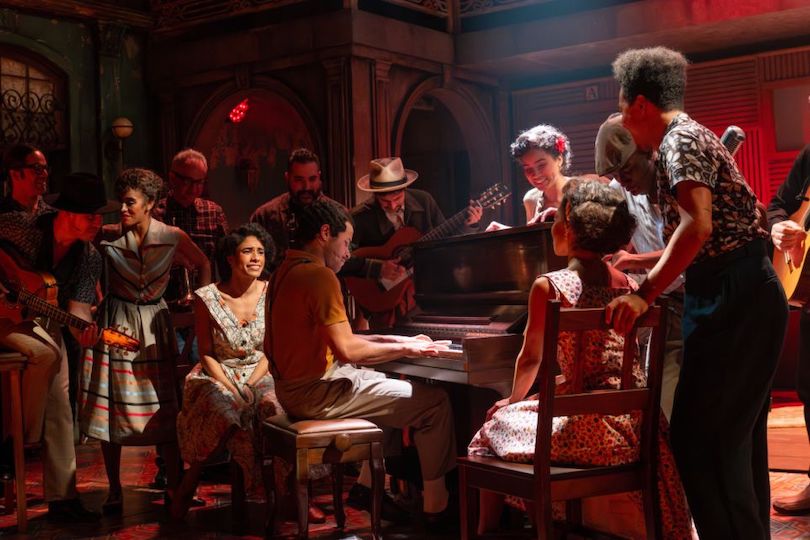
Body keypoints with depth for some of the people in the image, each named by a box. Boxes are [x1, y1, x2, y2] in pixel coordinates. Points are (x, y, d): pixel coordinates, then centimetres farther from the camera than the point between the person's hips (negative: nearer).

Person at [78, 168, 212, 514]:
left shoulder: (172, 237, -4)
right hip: (115, 323, 0)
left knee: (166, 407, -1)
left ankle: (174, 487, 11)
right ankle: (114, 491, 14)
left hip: (154, 324, 0)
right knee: (111, 406, 2)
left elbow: (203, 264, 12)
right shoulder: (107, 235, -5)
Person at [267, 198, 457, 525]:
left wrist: (393, 341, 11)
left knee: (401, 391, 27)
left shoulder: (287, 271, 12)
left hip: (294, 386, 10)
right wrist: (405, 348, -10)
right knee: (435, 402, -4)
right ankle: (437, 506, 4)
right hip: (318, 391, -10)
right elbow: (348, 350, -23)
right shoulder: (320, 275, -18)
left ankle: (367, 485, 26)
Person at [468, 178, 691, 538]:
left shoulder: (549, 286, -9)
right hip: (637, 423, 7)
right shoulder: (627, 285, 9)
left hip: (591, 425, -6)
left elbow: (531, 359, 3)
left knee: (494, 427, 17)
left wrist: (513, 400, 23)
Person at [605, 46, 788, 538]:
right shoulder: (691, 136, 21)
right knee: (739, 439, 14)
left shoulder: (680, 139, -9)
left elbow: (698, 226, -26)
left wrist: (645, 294, -26)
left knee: (701, 440, -9)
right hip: (748, 295, 11)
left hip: (732, 300, -11)